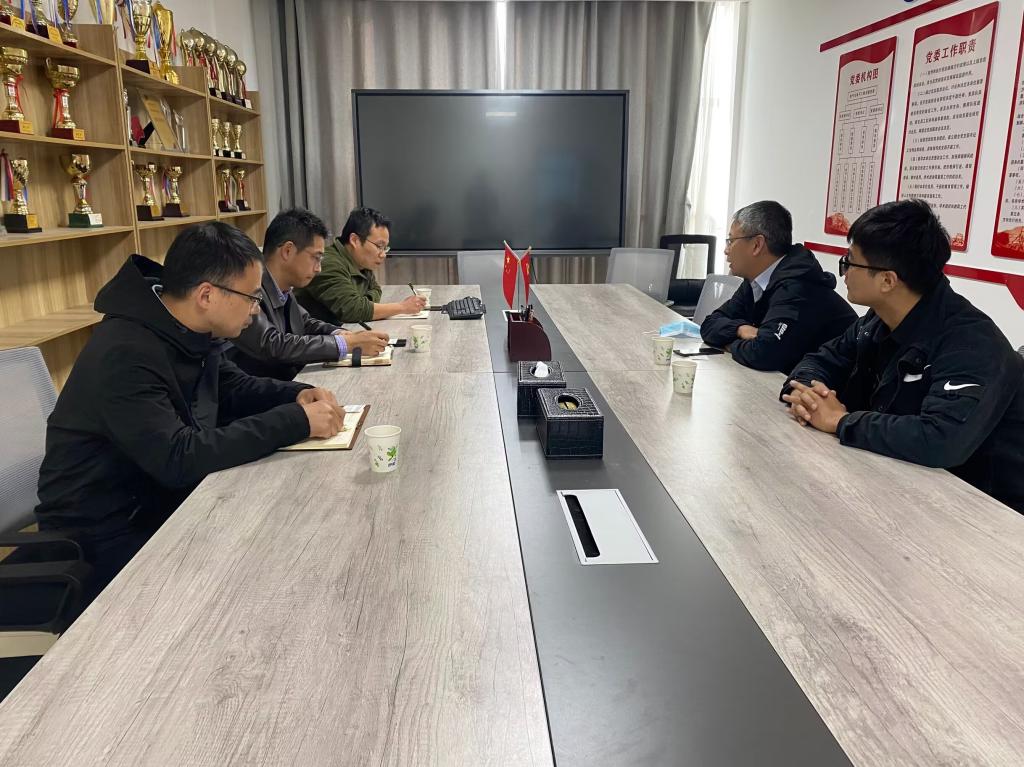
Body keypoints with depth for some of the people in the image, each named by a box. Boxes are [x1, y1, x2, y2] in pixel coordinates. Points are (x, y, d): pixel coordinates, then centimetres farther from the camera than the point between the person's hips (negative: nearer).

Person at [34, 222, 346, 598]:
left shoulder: (187, 330, -1)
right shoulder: (125, 356, -28)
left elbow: (231, 387, 14)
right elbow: (180, 458, -34)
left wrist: (298, 395, -6)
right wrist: (296, 422, -30)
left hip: (165, 498, 8)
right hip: (104, 536, -8)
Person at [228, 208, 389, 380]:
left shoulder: (282, 290, 3)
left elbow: (305, 323, 16)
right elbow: (273, 345, -25)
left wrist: (343, 334, -3)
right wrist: (348, 343, -21)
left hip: (289, 385, 7)